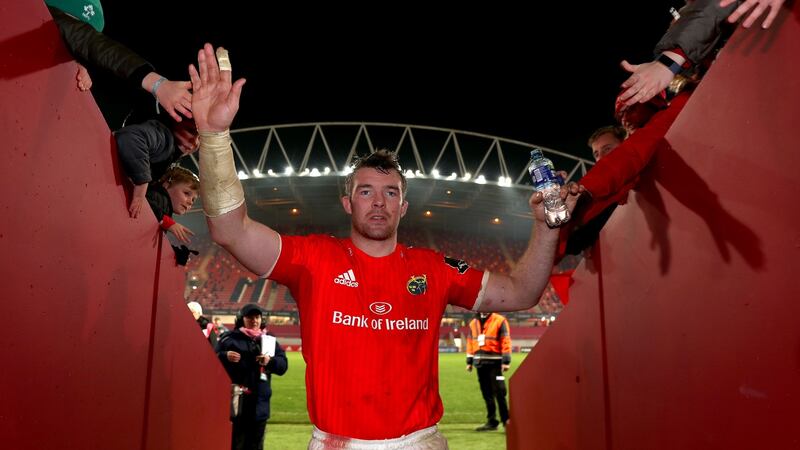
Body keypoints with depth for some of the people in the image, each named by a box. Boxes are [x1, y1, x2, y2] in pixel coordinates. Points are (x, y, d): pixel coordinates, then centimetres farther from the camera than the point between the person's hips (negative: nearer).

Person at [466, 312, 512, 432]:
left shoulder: (500, 321, -3)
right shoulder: (473, 323, 14)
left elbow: (506, 341, -8)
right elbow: (470, 342, 16)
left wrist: (506, 361, -13)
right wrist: (469, 361, 13)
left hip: (495, 363, -6)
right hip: (480, 362, 6)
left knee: (499, 393, -8)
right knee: (487, 394, 11)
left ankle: (506, 420, 2)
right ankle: (491, 421, 19)